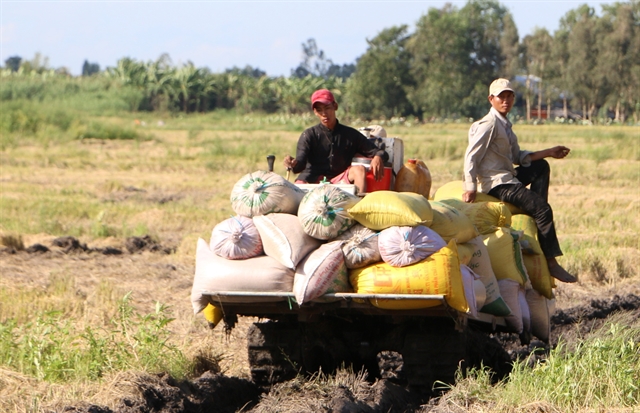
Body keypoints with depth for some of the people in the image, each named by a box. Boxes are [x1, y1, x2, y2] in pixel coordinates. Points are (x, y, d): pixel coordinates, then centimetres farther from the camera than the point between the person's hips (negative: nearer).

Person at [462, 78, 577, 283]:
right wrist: (470, 188, -28)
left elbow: (518, 157, 21)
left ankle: (538, 216, 5)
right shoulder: (489, 124, -12)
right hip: (496, 184, -10)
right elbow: (471, 156, -19)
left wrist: (549, 153, 15)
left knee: (541, 167, 21)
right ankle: (550, 261, -17)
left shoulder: (505, 124, 17)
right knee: (543, 209, -18)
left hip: (508, 178, 10)